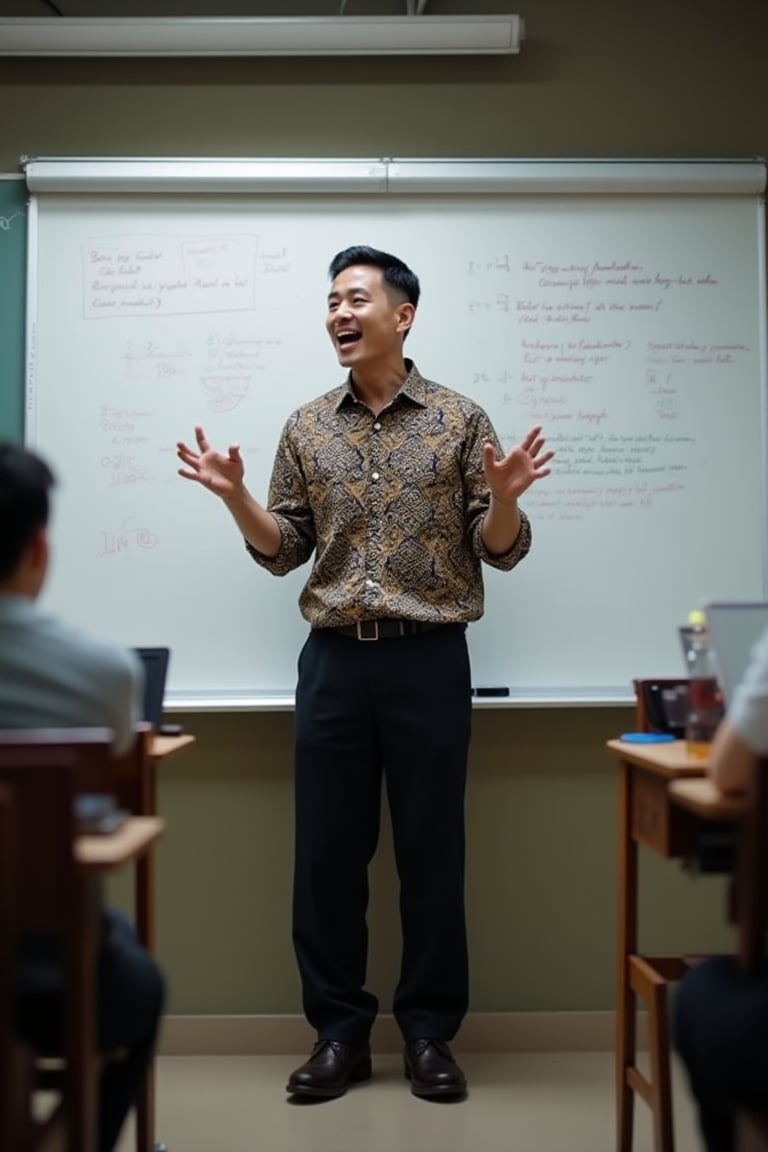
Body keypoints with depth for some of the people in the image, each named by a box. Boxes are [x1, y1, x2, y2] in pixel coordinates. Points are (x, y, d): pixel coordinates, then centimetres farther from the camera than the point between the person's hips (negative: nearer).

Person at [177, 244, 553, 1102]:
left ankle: (429, 1031, 18)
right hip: (333, 662, 3)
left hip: (430, 661, -2)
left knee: (431, 851, 4)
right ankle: (338, 1030, 18)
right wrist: (235, 496, -8)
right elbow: (283, 553, 9)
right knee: (327, 853, 5)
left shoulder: (460, 419, 2)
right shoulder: (306, 429, 9)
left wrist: (505, 499, -20)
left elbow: (500, 552, 0)